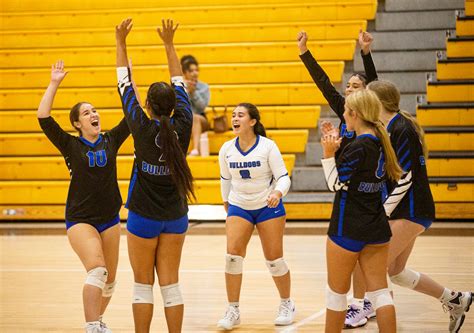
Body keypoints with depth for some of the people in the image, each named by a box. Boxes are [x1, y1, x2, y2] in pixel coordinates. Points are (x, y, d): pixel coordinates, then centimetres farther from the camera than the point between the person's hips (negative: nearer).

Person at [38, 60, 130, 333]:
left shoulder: (111, 140, 4)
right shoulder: (70, 145, -4)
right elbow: (43, 118, -14)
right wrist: (55, 83, -16)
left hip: (110, 218, 4)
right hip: (80, 219, -4)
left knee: (109, 279, 13)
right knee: (97, 269, -24)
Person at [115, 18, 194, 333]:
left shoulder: (143, 128, -16)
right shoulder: (183, 126, -9)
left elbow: (125, 85, -6)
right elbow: (179, 83, 4)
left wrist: (121, 42, 2)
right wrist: (169, 43, 11)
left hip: (144, 216, -3)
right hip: (175, 216, 3)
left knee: (143, 284, 6)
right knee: (170, 283, 8)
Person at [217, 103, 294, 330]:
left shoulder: (268, 146, -15)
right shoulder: (226, 149, -4)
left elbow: (284, 177, -14)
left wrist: (278, 193, -33)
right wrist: (226, 201, 20)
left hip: (268, 207, -2)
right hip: (239, 207, 3)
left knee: (274, 258, 1)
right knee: (233, 255, -13)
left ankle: (287, 304, 25)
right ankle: (233, 311, -3)